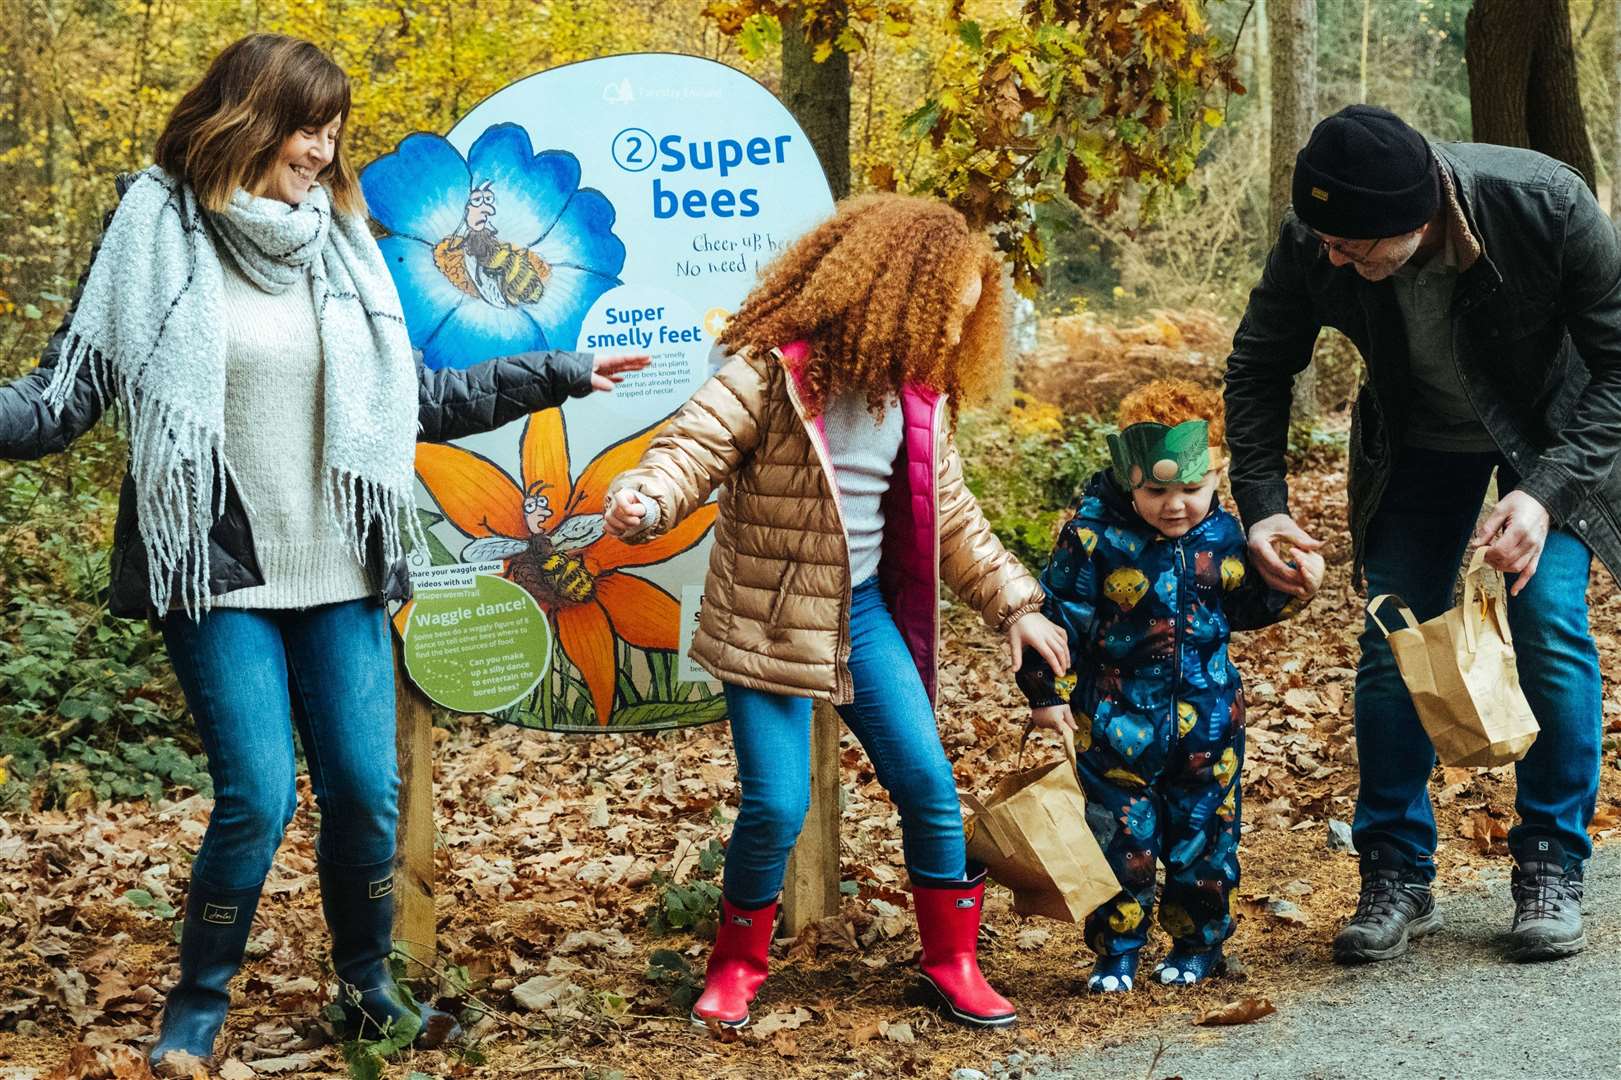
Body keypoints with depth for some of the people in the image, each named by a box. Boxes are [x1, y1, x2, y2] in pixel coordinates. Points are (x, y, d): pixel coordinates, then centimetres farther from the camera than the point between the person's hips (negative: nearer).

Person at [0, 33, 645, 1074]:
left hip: (340, 577, 4)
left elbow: (415, 398, 15)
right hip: (219, 576, -4)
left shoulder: (340, 242, 8)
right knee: (258, 796, -11)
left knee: (366, 790, 2)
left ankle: (369, 987, 25)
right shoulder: (160, 229, -4)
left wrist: (559, 375, 15)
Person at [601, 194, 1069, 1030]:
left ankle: (952, 960, 20)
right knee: (776, 806, -7)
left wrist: (1013, 603, 17)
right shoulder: (777, 372, -14)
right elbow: (695, 445, -20)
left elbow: (949, 513, 16)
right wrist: (647, 499, -42)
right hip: (771, 622, -6)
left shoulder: (917, 395, 6)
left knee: (928, 782, 3)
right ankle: (737, 963, 18)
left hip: (866, 615, 6)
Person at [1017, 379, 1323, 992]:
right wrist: (1047, 694, -10)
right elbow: (1058, 613, -10)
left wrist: (1292, 586, -2)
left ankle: (1198, 945, 30)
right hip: (1118, 722, -3)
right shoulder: (1094, 535, -16)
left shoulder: (1222, 537, -3)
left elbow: (1242, 607, 14)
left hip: (1207, 721, 3)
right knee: (1120, 837, 3)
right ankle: (1115, 952, 19)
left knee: (1203, 835, 12)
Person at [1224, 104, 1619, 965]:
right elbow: (1258, 367, -9)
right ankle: (1396, 877, 8)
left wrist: (1546, 490, -36)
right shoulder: (1313, 241, -28)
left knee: (1549, 627, -14)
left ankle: (1551, 870, 0)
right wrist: (1261, 504, -20)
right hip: (1417, 438, 2)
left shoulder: (1548, 206, -36)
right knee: (1392, 642, -4)